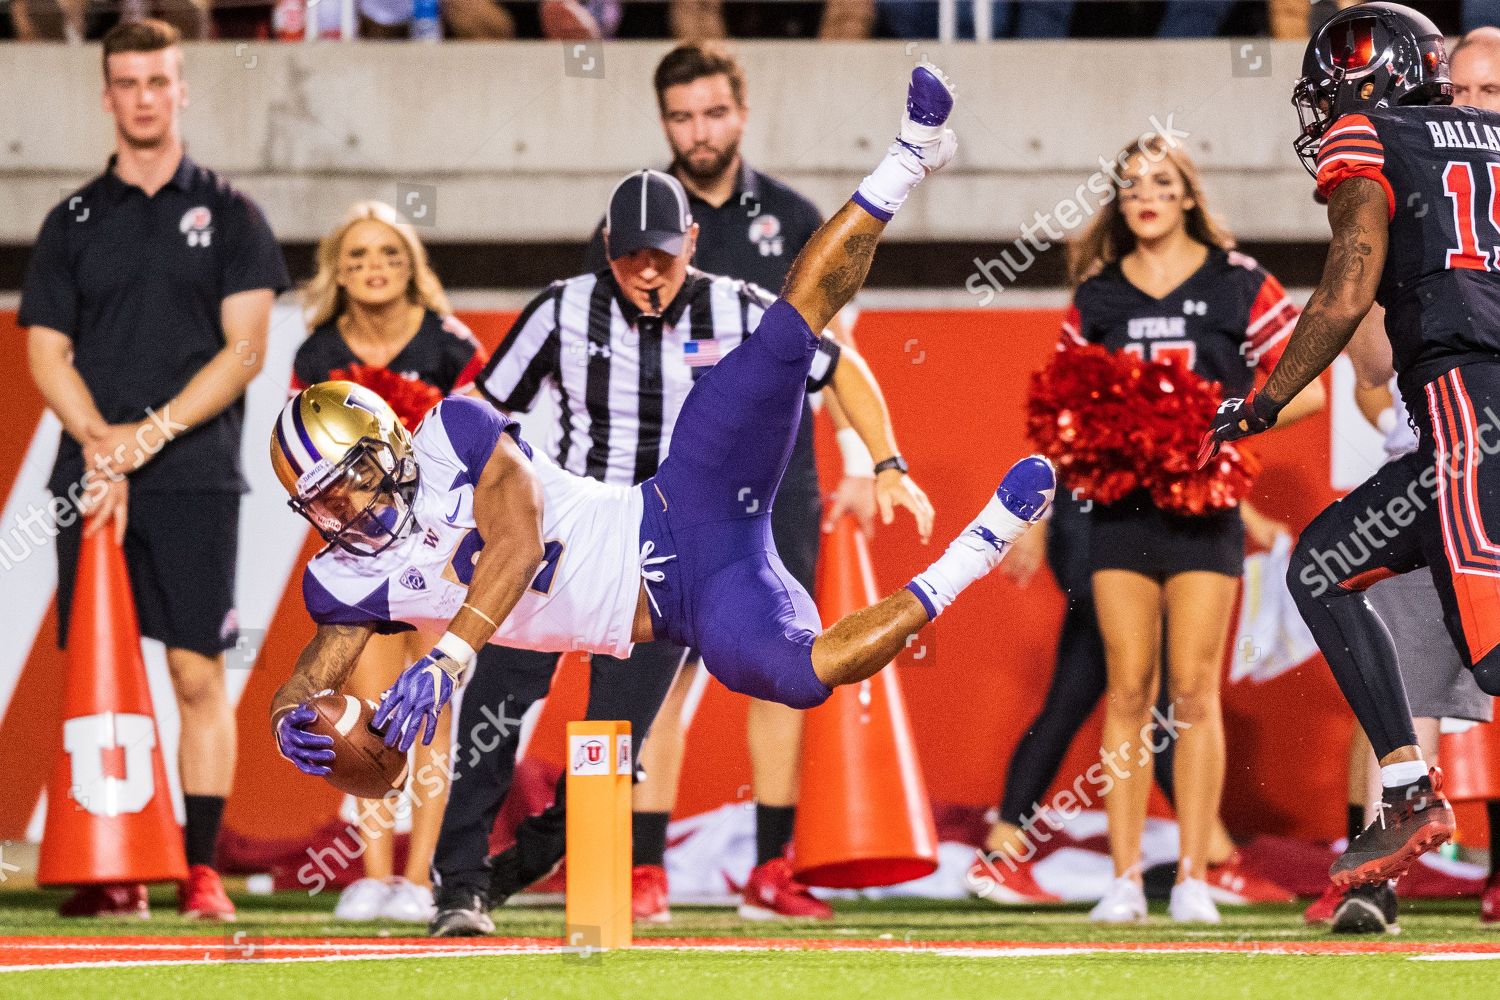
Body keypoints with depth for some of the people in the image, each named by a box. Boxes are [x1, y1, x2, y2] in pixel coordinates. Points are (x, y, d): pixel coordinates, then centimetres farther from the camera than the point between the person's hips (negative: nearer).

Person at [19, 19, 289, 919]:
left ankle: (202, 870, -5)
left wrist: (151, 434, -11)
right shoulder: (75, 222, 13)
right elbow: (47, 352, 7)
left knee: (198, 673, -6)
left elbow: (245, 349, 0)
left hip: (195, 480, -2)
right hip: (93, 480, 2)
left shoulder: (227, 214, 7)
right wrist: (100, 443, -10)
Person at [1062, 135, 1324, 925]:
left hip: (1204, 507, -2)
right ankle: (1124, 878, 1)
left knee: (1193, 690, -4)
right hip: (1121, 505, 2)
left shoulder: (1240, 286, 2)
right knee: (1128, 691, 0)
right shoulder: (1097, 296, 9)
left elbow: (1306, 388, 1)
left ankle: (1193, 878, -2)